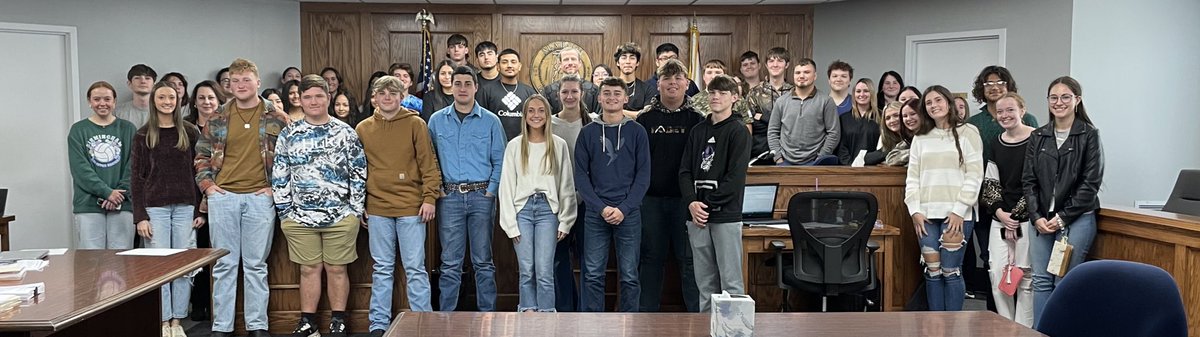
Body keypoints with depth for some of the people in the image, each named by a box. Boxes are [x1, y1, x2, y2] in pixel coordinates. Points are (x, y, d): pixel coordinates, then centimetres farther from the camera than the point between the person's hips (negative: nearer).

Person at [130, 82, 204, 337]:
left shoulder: (190, 132, 7)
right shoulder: (143, 135, 4)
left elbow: (198, 172, 7)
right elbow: (137, 177, 2)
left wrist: (200, 210, 2)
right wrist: (140, 216, -5)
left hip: (185, 207, 1)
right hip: (155, 207, -1)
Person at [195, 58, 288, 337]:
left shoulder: (276, 118, 3)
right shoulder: (218, 118, 8)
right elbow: (201, 154, 16)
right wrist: (206, 184, 4)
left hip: (259, 198, -2)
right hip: (222, 197, 2)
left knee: (256, 265, 4)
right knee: (224, 264, 6)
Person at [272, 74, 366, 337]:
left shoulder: (345, 132, 1)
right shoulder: (289, 135, 6)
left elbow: (359, 173, 2)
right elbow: (279, 175, 8)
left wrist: (355, 209, -1)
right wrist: (284, 211, 3)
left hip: (341, 216, -1)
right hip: (300, 217, 2)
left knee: (337, 269, 6)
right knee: (309, 269, 9)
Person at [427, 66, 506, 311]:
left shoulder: (490, 121, 4)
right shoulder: (436, 121, 8)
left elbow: (499, 161, 4)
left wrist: (491, 191, -5)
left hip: (482, 196, -1)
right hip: (450, 197, 1)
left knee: (483, 261, 5)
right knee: (450, 262, 3)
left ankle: (487, 315, 13)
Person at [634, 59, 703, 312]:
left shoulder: (696, 119, 4)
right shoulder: (645, 118, 6)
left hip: (684, 199, -1)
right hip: (651, 199, 1)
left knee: (688, 258, 2)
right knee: (651, 257, 8)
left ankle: (696, 312, 10)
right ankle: (647, 312, 17)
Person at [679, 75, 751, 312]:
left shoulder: (738, 132, -1)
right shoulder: (698, 131, 14)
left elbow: (736, 176, -10)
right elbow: (685, 171, 9)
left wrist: (708, 204, -13)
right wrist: (692, 202, -8)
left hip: (726, 215, -5)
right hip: (697, 216, 5)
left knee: (730, 282, -3)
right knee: (705, 282, 10)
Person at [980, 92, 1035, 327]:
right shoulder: (997, 145, 13)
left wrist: (1017, 215, -11)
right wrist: (999, 212, -3)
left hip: (1027, 218, -5)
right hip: (1000, 219, 6)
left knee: (1024, 275, -3)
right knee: (997, 273, 3)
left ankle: (1023, 330, 7)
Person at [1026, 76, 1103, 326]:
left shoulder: (1089, 135, -2)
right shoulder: (1038, 137, 10)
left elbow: (1091, 183, -6)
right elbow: (1029, 180, 8)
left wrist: (1063, 217, -10)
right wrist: (1037, 217, -4)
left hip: (1077, 219, -4)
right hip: (1042, 219, 4)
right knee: (1041, 281, 5)